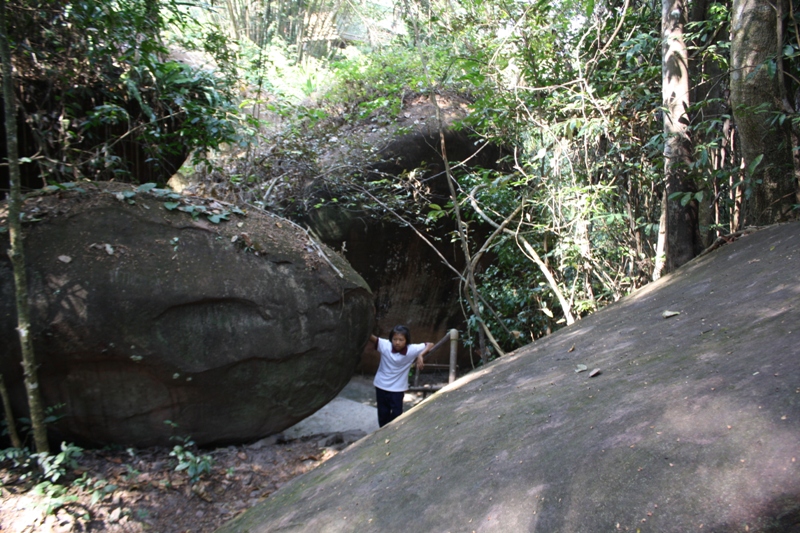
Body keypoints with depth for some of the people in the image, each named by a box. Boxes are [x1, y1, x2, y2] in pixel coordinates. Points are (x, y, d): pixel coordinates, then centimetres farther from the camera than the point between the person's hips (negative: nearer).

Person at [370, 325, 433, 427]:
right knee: (383, 414, 17)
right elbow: (371, 338, -25)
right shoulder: (385, 345, -18)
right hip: (381, 386, 1)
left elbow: (430, 345, -12)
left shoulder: (412, 349, -18)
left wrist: (420, 355, -28)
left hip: (398, 388, -1)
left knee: (396, 415, 4)